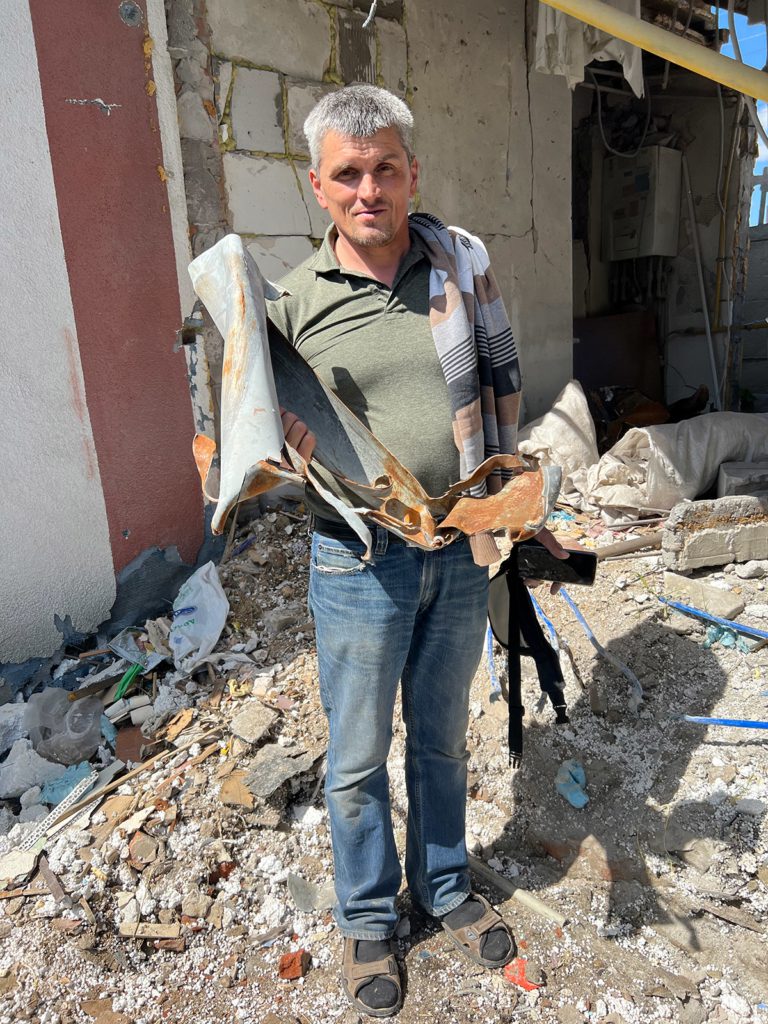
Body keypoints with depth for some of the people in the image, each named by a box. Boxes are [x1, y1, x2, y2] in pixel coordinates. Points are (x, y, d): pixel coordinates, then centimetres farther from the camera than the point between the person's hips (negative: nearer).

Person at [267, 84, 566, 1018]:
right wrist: (288, 447, -23)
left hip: (461, 554, 3)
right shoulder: (293, 300, -6)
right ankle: (368, 921, 40)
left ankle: (446, 888, 46)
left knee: (442, 738, 21)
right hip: (359, 562, -2)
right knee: (358, 758, 14)